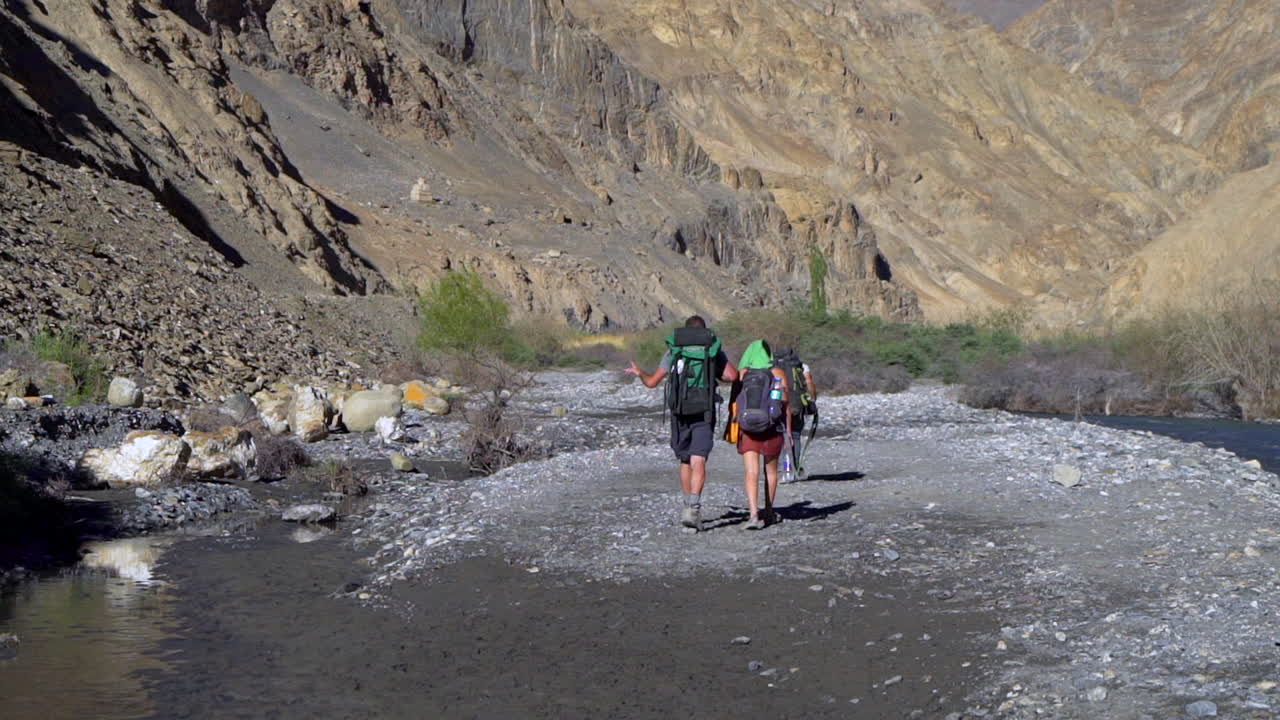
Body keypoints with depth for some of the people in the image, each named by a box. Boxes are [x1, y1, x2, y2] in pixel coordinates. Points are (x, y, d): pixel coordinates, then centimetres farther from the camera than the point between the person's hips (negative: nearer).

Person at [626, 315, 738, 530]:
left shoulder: (673, 351, 8)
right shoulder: (714, 349, 5)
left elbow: (652, 382, 9)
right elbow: (733, 375, -7)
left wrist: (639, 372, 31)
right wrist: (716, 375, 15)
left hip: (679, 412, 2)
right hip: (704, 413, -2)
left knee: (685, 462, 17)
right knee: (698, 462, -10)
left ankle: (690, 506, 24)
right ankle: (693, 507, -27)